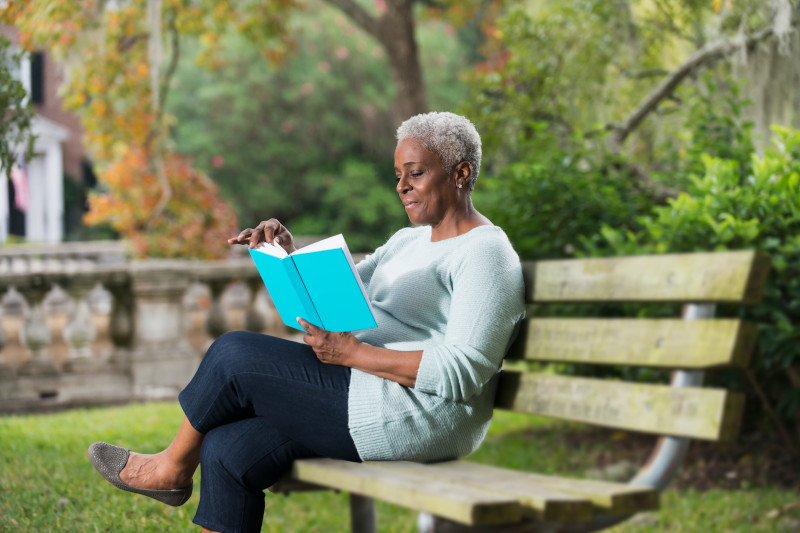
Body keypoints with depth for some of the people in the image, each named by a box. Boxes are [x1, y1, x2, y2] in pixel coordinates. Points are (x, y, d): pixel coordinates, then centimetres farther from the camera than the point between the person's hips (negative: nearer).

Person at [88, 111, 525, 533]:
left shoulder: (486, 255, -10)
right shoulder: (409, 241, 20)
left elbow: (464, 372, -21)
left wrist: (351, 352, -21)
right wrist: (289, 256, 0)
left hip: (416, 416, -9)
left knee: (233, 356, -9)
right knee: (229, 451, -7)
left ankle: (174, 467, 15)